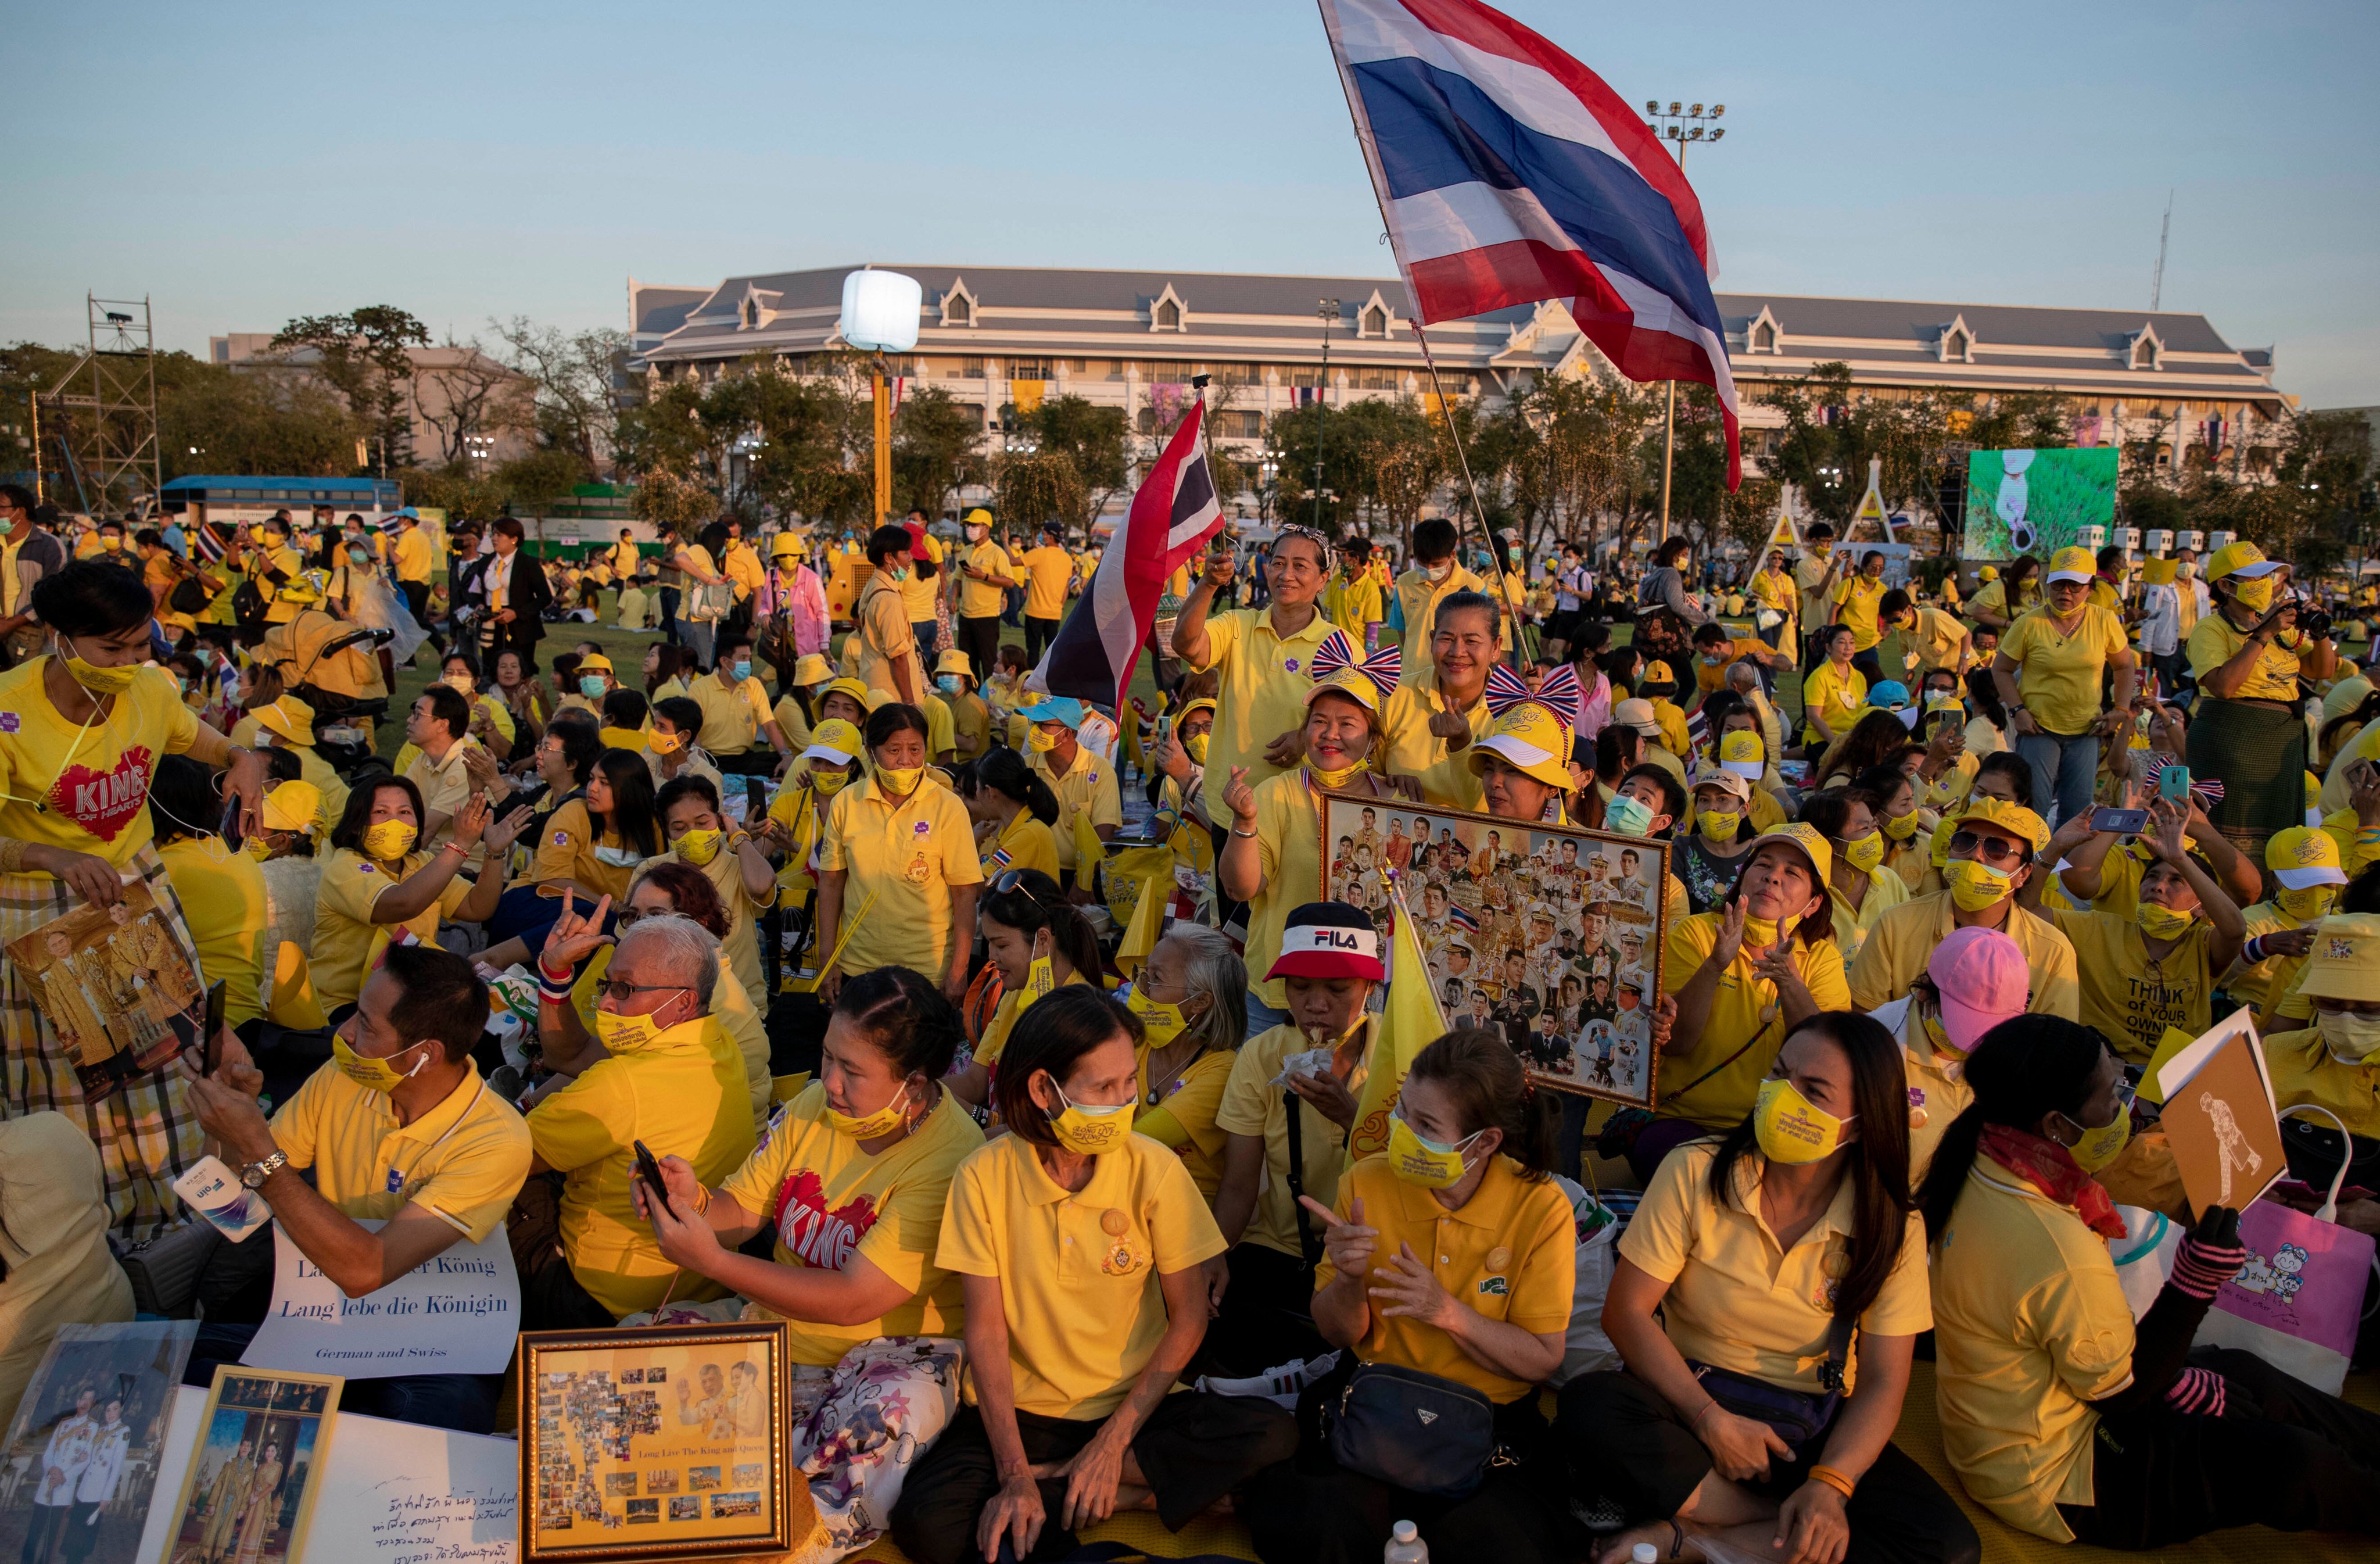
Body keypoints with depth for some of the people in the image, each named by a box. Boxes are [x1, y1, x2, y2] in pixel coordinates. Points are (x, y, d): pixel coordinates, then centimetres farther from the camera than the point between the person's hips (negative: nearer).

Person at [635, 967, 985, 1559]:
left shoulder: (950, 1161, -23)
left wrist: (711, 1261, -27)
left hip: (895, 1348, -7)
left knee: (880, 1423, -38)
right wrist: (695, 1201, -20)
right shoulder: (815, 1106, -1)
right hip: (778, 1327, 7)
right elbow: (742, 1210, 4)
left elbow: (852, 1301, -26)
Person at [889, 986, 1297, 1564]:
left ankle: (1053, 1493, -14)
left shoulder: (1155, 1169, -9)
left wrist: (1113, 1440, -14)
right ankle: (1133, 1495, -13)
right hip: (1021, 1407, -1)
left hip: (1133, 1403, 1)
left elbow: (1188, 1319, -4)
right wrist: (1014, 1476, -18)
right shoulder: (984, 1176, -9)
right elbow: (986, 1328, -9)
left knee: (1271, 1434, -25)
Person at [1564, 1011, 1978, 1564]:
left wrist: (1829, 1485, -22)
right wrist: (1711, 1420, -19)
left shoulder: (1892, 1228, -5)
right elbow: (1627, 1311, -10)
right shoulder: (1695, 1175, -10)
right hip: (1691, 1401, -2)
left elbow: (1882, 1381, -5)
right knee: (1589, 1408, -33)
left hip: (1810, 1429, 2)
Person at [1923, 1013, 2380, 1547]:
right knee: (2291, 1462, -1)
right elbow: (2121, 1393, -18)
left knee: (2242, 1373, 18)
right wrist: (2196, 1281, -22)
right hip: (2048, 1479, -9)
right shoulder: (2065, 1256, -36)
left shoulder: (1976, 1173, -9)